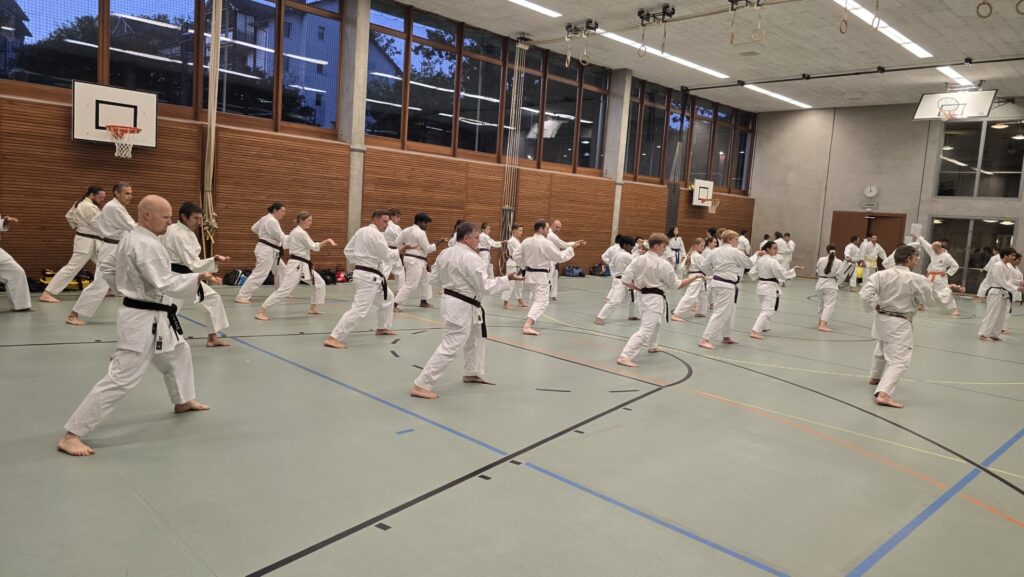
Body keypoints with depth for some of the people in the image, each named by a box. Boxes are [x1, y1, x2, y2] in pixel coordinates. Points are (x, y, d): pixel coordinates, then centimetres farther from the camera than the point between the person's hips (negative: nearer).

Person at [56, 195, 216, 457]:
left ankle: (183, 401, 47)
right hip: (144, 320, -11)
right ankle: (71, 435, -6)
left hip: (151, 316, 11)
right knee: (120, 378, -11)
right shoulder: (147, 245, -23)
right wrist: (198, 278, -26)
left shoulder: (131, 238, 8)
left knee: (179, 352, 29)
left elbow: (106, 266, 19)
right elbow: (164, 284, -28)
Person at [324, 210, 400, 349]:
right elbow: (387, 255, -14)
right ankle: (333, 338, -19)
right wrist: (400, 249, -1)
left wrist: (356, 264, 16)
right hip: (369, 276, -11)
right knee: (360, 309, -16)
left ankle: (382, 328, 41)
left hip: (363, 272, 11)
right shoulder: (376, 234, -17)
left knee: (387, 298, 27)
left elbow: (348, 250, 13)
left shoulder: (361, 231, 11)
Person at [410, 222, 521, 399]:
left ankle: (472, 373, 42)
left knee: (476, 337, 28)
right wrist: (507, 279, -11)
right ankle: (421, 385, -8)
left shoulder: (444, 253, 5)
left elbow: (435, 277, 14)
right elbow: (485, 287, -19)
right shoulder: (471, 258, -21)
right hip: (462, 307, -10)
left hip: (450, 300, 10)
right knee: (450, 347, -9)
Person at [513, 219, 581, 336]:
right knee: (541, 302, -10)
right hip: (541, 276, -8)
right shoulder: (546, 243, -17)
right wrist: (571, 248, -2)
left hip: (530, 275, 8)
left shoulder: (526, 241, 1)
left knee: (538, 298, 32)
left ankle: (531, 318, 45)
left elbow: (516, 256, 6)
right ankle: (527, 326, -25)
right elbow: (560, 257, -12)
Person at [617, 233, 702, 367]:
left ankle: (652, 346, 54)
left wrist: (639, 288, 10)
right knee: (646, 330, -11)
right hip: (656, 299, -8)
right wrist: (694, 277, 6)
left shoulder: (638, 260, -3)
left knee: (655, 323, 33)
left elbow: (625, 280, -5)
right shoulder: (663, 264, -16)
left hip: (643, 296, 8)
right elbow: (676, 285, -5)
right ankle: (624, 356, -22)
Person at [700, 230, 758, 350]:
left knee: (729, 312, 23)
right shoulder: (734, 252, -12)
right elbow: (749, 263, -1)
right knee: (720, 313, -8)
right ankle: (704, 340, -14)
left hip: (716, 282, 9)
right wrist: (756, 254, 16)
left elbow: (708, 266, 17)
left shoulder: (715, 251, 7)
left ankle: (726, 337, 35)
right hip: (727, 286, -9)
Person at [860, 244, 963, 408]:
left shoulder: (882, 275, -6)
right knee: (898, 360, -9)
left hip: (881, 320, 6)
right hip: (899, 325, -6)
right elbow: (934, 296, -3)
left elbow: (866, 293, -13)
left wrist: (875, 306, -1)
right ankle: (883, 393, -25)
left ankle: (876, 377, 53)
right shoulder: (916, 279, -14)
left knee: (882, 351, 30)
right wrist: (948, 289, 13)